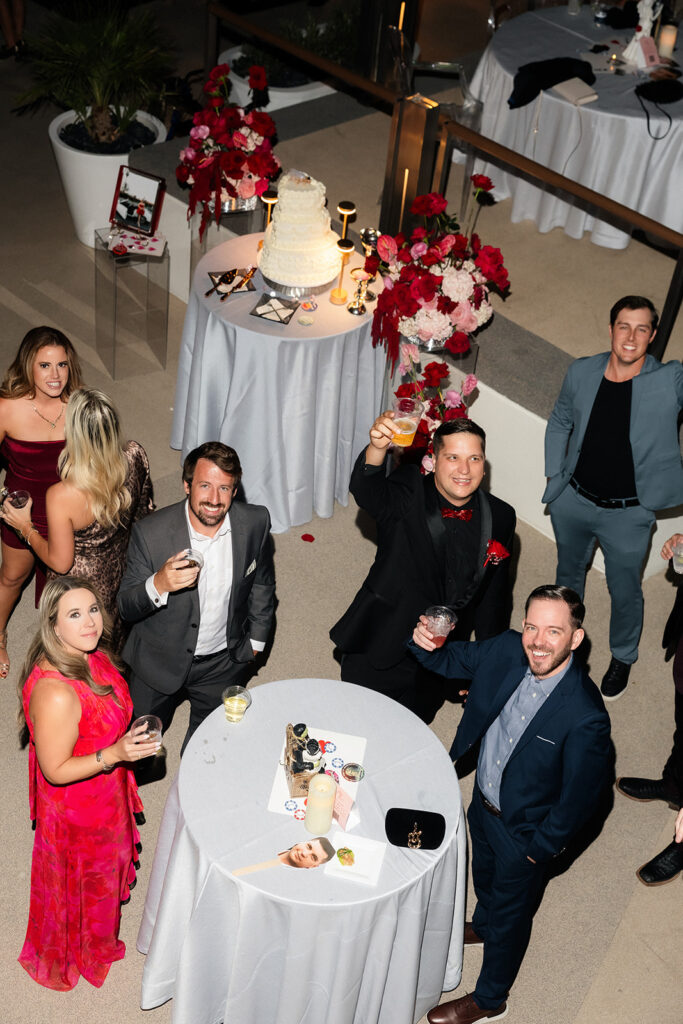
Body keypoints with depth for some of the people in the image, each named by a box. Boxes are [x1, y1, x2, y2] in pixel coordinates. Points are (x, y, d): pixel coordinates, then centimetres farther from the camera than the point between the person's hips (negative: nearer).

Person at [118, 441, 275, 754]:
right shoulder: (150, 533, -26)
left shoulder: (255, 522, -16)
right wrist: (158, 585, -40)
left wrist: (255, 640, 10)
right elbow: (125, 608, -19)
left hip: (222, 661, 2)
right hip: (160, 661, -1)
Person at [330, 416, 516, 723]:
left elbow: (494, 594, 6)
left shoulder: (500, 518, -4)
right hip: (377, 657, -3)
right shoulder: (407, 495, -16)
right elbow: (365, 490, -39)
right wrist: (377, 447, -60)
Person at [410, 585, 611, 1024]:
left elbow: (581, 797, -24)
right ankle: (482, 926, 68)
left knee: (510, 914, 21)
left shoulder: (586, 719, -38)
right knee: (484, 874, 35)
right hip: (484, 802, 6)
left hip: (525, 831, -6)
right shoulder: (508, 650, -22)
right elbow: (456, 660, -3)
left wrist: (541, 848, -13)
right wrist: (426, 644, -25)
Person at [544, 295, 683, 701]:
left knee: (625, 592, 15)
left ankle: (623, 658, 44)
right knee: (569, 572, 26)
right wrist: (555, 476, 4)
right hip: (573, 501, 3)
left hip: (628, 515, -3)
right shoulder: (581, 372, -7)